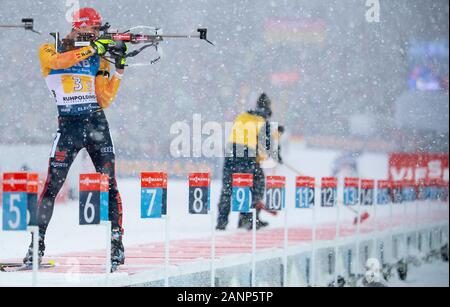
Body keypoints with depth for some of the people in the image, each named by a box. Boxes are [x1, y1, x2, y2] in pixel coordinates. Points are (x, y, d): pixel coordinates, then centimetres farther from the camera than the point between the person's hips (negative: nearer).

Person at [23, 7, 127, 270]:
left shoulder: (98, 59, 10)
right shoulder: (49, 51, 4)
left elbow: (104, 100, 4)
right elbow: (59, 61, -21)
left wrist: (119, 70, -4)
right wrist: (92, 48, -24)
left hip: (96, 123, 3)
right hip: (68, 127, -2)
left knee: (109, 185, -4)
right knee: (52, 186, -7)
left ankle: (116, 243, -1)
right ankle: (37, 243, 1)